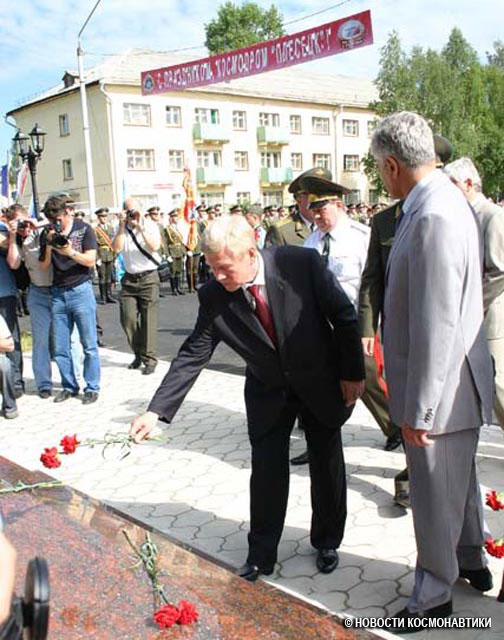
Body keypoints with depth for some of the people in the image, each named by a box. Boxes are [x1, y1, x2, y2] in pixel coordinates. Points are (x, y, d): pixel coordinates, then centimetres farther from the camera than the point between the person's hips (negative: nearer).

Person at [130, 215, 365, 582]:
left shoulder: (302, 263, -27)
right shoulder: (213, 296, -19)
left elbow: (344, 316, -15)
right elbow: (193, 355, -15)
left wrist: (353, 372, -11)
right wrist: (157, 411, -21)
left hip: (322, 382, -1)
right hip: (268, 391, 1)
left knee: (327, 466, 13)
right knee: (266, 471, 4)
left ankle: (327, 544, 36)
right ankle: (261, 554, 24)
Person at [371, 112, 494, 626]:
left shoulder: (432, 218, -27)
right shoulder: (444, 203, 6)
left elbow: (435, 326, -27)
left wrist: (418, 409, -20)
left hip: (441, 388, -10)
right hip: (455, 379, 10)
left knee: (436, 494, 9)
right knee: (459, 479, 26)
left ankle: (434, 595, 30)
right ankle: (470, 562, 48)